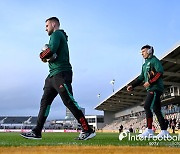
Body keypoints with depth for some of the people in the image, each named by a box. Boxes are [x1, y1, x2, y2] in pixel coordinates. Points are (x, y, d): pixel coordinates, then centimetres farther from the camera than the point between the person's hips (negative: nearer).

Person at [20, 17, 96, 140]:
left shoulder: (56, 34, -3)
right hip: (53, 75, 10)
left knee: (69, 102, -14)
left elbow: (51, 50, -20)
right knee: (45, 101, 7)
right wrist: (46, 56, 0)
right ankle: (37, 132, 9)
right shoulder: (61, 37, 28)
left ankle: (88, 130, -12)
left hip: (61, 74, -10)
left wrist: (43, 55, 0)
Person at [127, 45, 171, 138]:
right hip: (151, 89, 9)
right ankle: (164, 132, 8)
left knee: (147, 106, -16)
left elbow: (160, 72, -15)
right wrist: (132, 85, 15)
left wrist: (150, 82, -20)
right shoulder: (145, 65, 25)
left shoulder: (154, 60, -2)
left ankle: (149, 130, -16)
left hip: (155, 87, -9)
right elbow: (141, 77, 25)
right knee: (156, 109, 6)